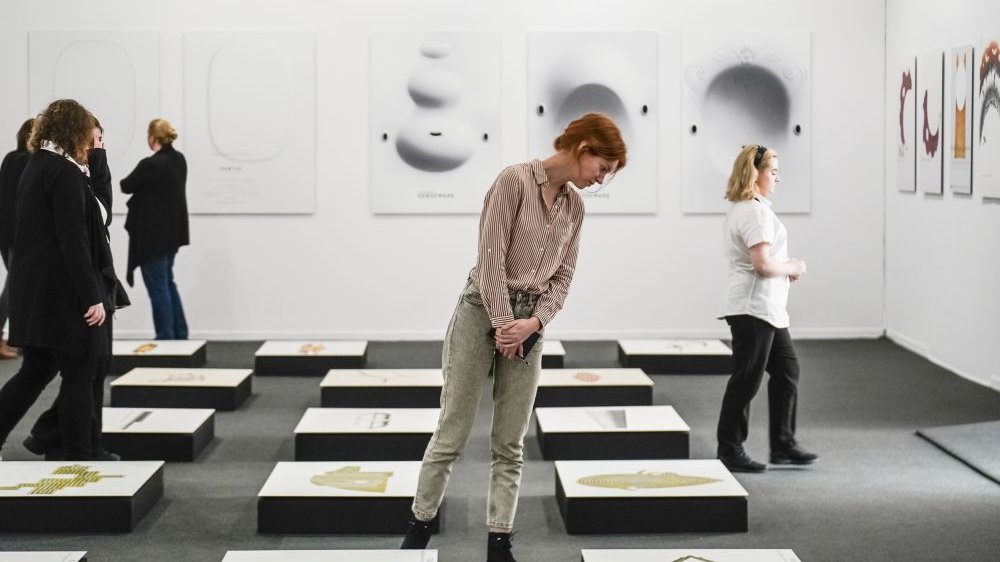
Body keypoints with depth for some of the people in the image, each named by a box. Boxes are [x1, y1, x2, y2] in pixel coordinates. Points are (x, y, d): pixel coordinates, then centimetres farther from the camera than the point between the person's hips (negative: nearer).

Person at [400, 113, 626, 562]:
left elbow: (562, 276, 8)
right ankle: (419, 526, 14)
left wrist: (534, 322, -8)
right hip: (484, 311, -6)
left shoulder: (575, 207, 9)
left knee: (510, 444, 5)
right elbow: (492, 257, -14)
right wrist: (503, 324, -13)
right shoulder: (515, 179, -11)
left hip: (529, 323, 6)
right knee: (452, 435, 0)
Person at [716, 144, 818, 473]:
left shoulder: (740, 209, 16)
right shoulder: (755, 212, -17)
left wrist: (786, 267, 10)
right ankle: (730, 452, 5)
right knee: (746, 380, -3)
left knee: (786, 371, 14)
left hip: (768, 309, 11)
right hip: (754, 308, -11)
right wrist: (793, 268, -7)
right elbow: (763, 264, -24)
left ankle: (782, 446, 20)